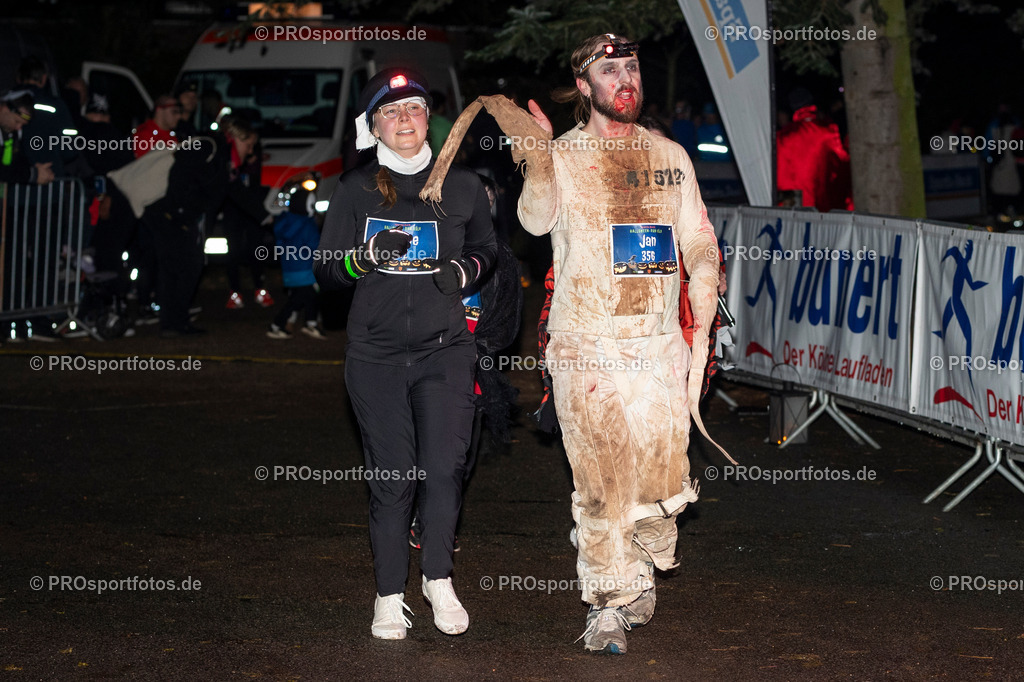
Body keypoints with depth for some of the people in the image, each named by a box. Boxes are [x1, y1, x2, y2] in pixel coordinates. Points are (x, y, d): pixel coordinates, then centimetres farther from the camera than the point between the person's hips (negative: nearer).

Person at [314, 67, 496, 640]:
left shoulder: (462, 185, 8)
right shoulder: (357, 190, 5)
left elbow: (487, 248, 22)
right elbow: (326, 270, 6)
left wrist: (465, 268, 0)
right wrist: (367, 256, -15)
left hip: (446, 350, 0)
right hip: (376, 352, 0)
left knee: (444, 467, -12)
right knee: (391, 477, -2)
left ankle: (439, 578, 7)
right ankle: (391, 597, 9)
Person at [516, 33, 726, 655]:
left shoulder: (670, 157, 12)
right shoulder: (562, 156, 2)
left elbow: (700, 247, 12)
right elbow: (536, 219, -18)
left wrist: (702, 334, 2)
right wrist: (538, 151, -27)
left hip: (661, 345, 3)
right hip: (586, 347, -3)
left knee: (663, 477, 2)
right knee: (602, 482, -6)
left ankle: (643, 568, 28)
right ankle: (608, 606, 5)